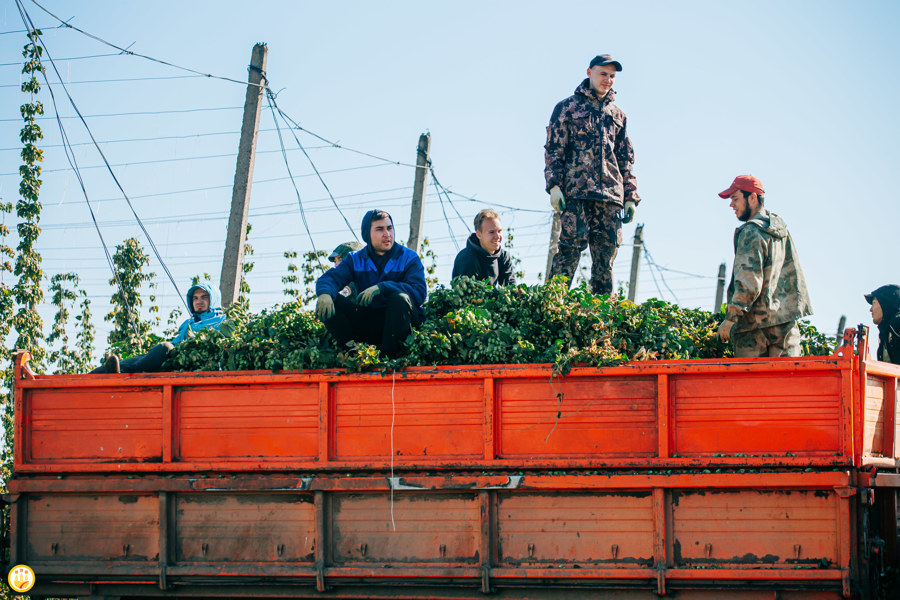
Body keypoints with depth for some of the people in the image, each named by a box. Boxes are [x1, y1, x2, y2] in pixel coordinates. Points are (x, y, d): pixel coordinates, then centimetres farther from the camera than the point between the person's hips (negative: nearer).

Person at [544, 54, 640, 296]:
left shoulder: (617, 115, 23)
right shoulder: (568, 107, 9)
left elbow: (626, 159, 23)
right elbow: (554, 149, 3)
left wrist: (630, 196, 14)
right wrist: (554, 185, -9)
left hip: (611, 195, 5)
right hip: (575, 192, -4)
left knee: (606, 253, 0)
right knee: (571, 247, -15)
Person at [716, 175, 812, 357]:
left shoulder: (750, 233, -12)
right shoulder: (781, 229, 13)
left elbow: (749, 283, -19)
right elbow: (793, 273, 20)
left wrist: (729, 320, -16)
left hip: (756, 323, -7)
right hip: (786, 322, 7)